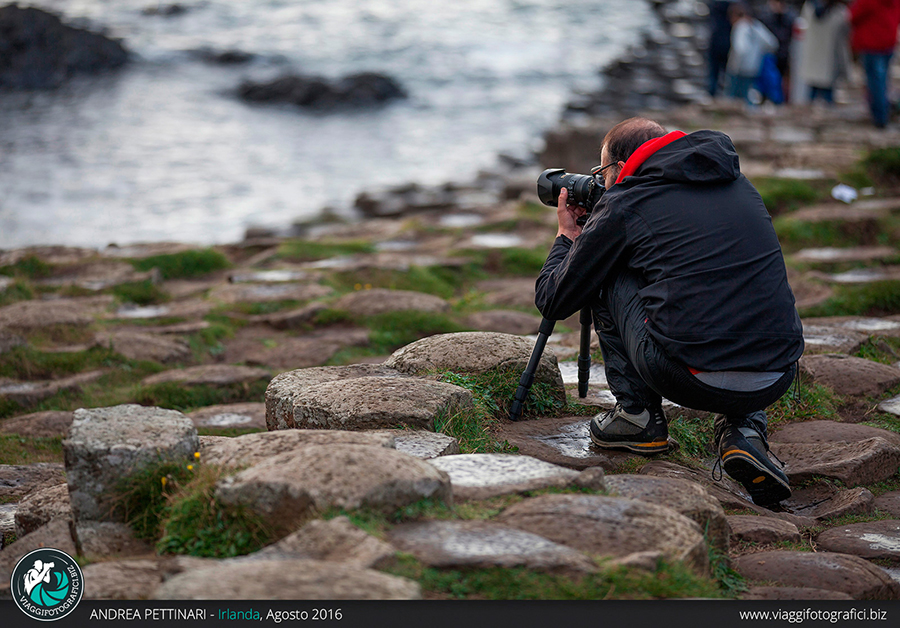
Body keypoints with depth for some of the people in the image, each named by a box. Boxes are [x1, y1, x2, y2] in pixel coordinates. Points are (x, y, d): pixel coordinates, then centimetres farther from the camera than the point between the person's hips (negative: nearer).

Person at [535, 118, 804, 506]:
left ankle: (637, 413, 18)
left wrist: (567, 236, 34)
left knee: (602, 276, 17)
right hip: (777, 381, 5)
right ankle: (744, 431, 14)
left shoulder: (624, 204, 5)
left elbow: (552, 302, 15)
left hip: (692, 379, -4)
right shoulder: (736, 183, 21)